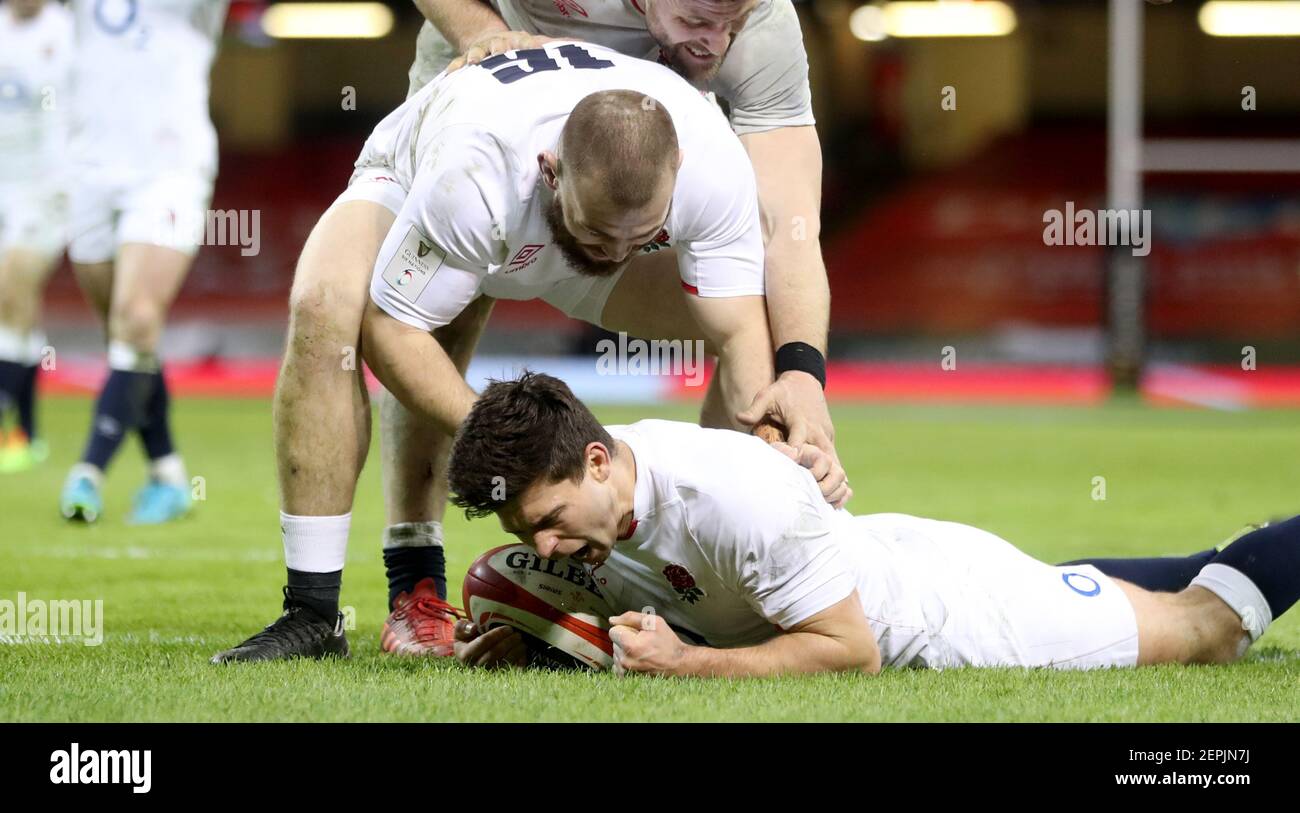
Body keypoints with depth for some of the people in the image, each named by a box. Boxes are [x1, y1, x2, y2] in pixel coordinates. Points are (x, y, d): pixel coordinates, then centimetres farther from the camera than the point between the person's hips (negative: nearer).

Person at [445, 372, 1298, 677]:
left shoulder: (742, 496, -42)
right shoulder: (575, 489, -18)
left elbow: (849, 649, -33)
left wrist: (683, 664, -37)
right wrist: (526, 638, -18)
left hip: (950, 608, -7)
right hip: (880, 552, 7)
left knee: (1203, 629, 15)